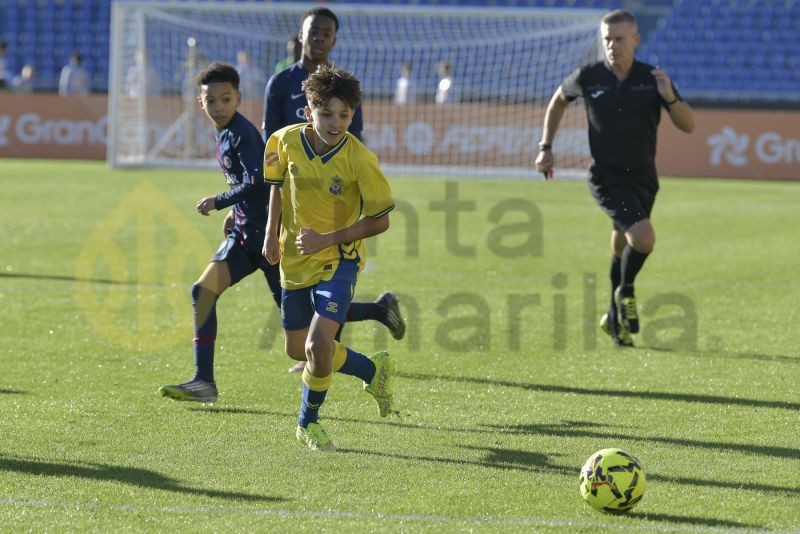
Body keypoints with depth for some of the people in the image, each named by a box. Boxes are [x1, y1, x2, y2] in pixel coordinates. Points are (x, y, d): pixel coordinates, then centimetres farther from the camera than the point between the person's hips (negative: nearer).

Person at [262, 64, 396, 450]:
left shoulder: (359, 159, -19)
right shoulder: (286, 142, -9)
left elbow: (380, 221, -14)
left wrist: (326, 239, -20)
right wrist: (272, 233, 8)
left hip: (338, 260, -5)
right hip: (295, 260, 5)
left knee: (319, 344, -21)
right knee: (297, 350, 13)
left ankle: (308, 422, 4)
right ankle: (373, 370, 36)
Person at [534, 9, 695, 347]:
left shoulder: (652, 79, -3)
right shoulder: (588, 78, -5)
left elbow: (688, 126, -3)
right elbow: (558, 101, 16)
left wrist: (670, 97, -21)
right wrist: (546, 147, 11)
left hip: (643, 177, 3)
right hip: (606, 177, -3)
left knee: (622, 248, 16)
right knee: (644, 239, -23)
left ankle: (615, 318, 36)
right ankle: (626, 292, 5)